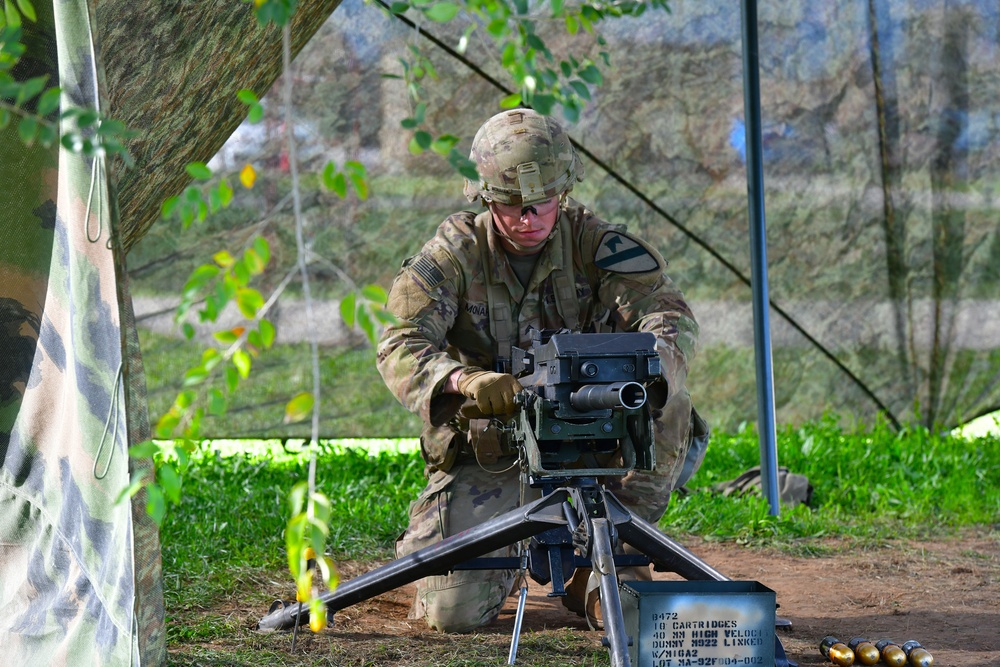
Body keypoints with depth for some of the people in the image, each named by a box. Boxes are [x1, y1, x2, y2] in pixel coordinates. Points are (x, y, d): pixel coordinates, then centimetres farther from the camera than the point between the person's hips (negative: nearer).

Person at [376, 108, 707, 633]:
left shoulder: (592, 242, -5)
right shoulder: (453, 255, -7)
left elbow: (668, 311, -16)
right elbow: (402, 346, -18)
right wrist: (464, 381, -40)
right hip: (488, 457, -1)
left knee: (667, 410, -28)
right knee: (455, 610, -17)